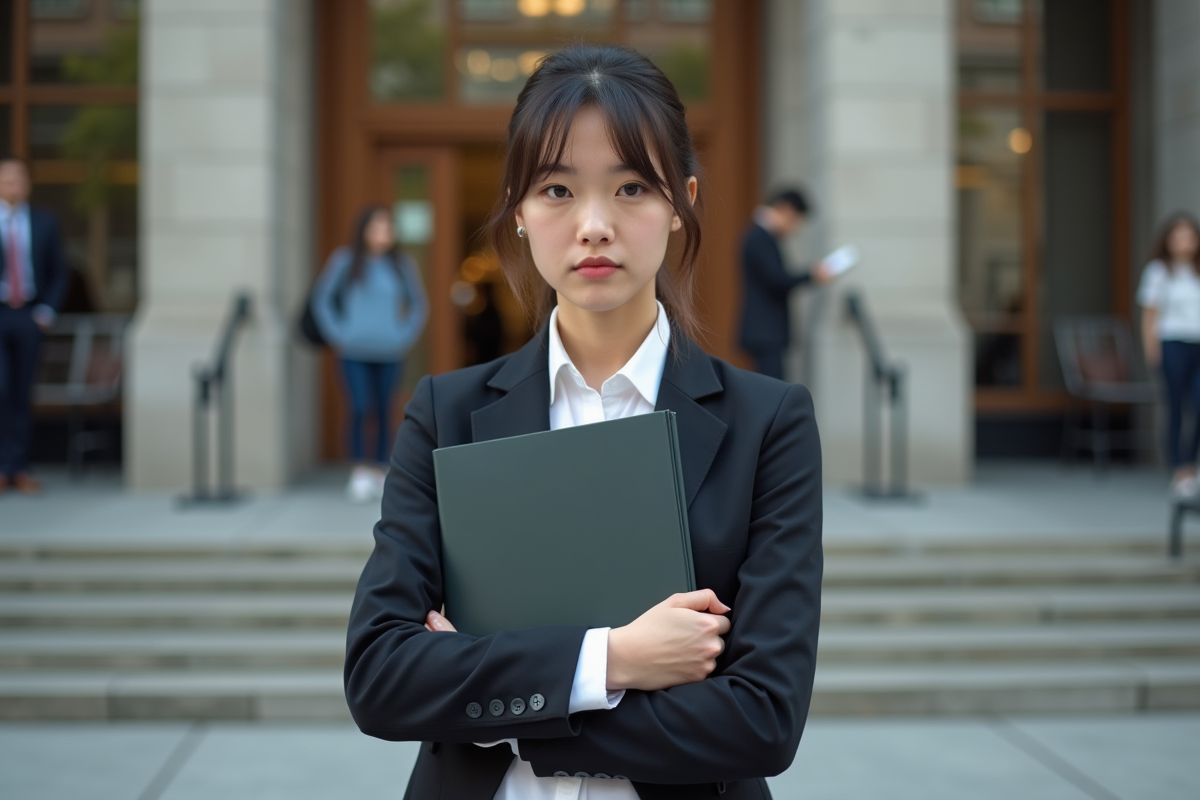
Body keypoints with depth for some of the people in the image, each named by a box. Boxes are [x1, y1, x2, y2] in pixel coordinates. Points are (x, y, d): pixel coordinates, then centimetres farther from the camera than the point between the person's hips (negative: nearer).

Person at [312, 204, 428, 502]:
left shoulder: (402, 265, 4)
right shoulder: (344, 260, -1)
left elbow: (419, 305, 13)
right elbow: (322, 299, 4)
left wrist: (405, 336, 4)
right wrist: (338, 334, -2)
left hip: (389, 353, 2)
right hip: (354, 352, -2)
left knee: (383, 411, 4)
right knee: (360, 408, -11)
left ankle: (378, 471, 13)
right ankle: (359, 470, -3)